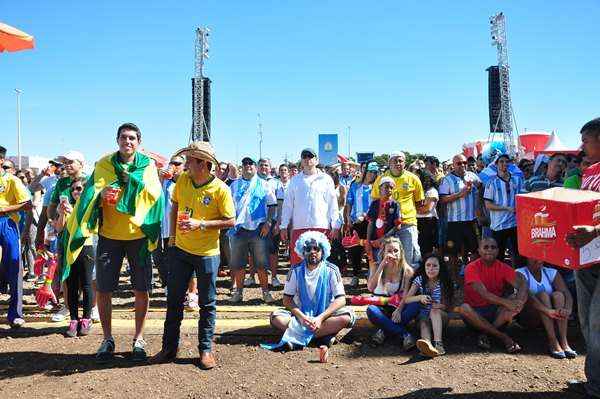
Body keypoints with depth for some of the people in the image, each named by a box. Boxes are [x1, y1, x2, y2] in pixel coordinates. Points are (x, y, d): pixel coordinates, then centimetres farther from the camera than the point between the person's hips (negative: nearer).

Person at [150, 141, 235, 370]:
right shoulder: (182, 180, -2)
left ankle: (206, 350, 22)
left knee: (207, 304, 8)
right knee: (174, 300, 12)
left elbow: (230, 221, -13)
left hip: (207, 253, -4)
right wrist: (173, 235, 8)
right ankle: (169, 348, 26)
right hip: (180, 249, 5)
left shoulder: (220, 189, -16)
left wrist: (200, 224, -22)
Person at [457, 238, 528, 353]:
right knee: (463, 308, -35)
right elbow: (483, 293, -24)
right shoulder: (472, 268, -12)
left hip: (496, 311, 3)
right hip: (476, 312, -3)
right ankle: (503, 337, -28)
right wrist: (506, 302, -38)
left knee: (517, 298, -21)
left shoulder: (503, 267, -1)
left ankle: (485, 334, -24)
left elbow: (522, 284, -15)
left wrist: (518, 304, -36)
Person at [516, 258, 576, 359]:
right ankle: (553, 342, -36)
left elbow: (567, 294, -11)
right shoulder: (521, 273, -9)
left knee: (558, 295, -22)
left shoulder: (552, 273, 3)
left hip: (552, 318, 4)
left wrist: (567, 310, -33)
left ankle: (564, 341, -32)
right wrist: (548, 311, -43)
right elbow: (526, 295, -27)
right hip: (527, 317, -4)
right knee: (543, 295, -27)